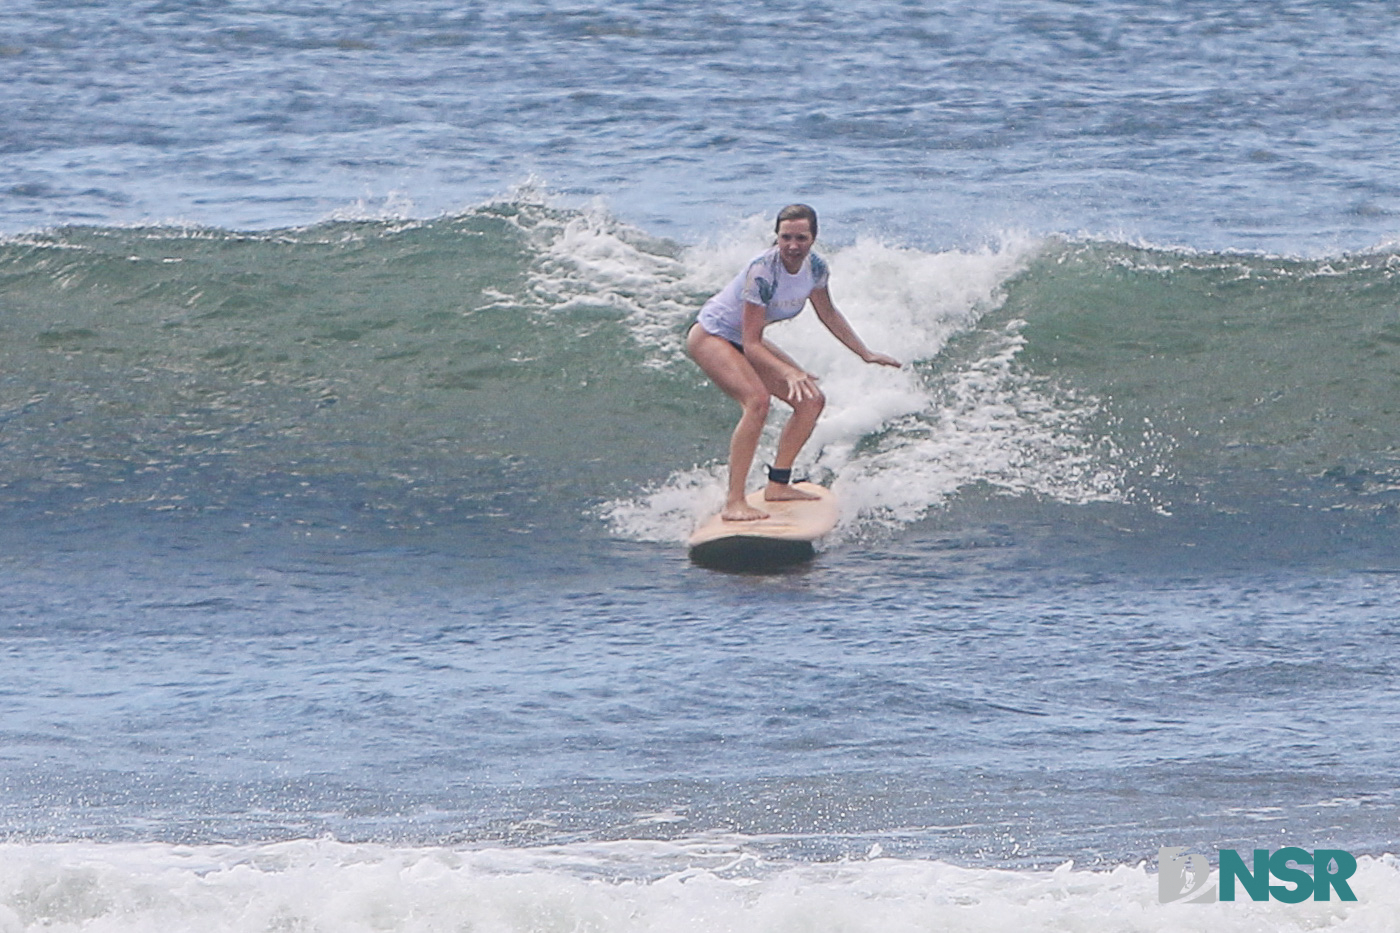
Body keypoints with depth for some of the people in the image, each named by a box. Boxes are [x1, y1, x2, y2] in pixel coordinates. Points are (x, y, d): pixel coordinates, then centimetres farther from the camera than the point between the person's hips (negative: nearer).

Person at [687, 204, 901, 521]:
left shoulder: (814, 267, -11)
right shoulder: (763, 271, -34)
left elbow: (828, 314, 11)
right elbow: (751, 345, -33)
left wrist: (866, 354, 13)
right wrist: (788, 373, -46)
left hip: (746, 342, 8)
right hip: (710, 336, -8)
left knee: (812, 400, 3)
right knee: (757, 400, -31)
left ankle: (778, 484, 15)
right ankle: (734, 503, -32)